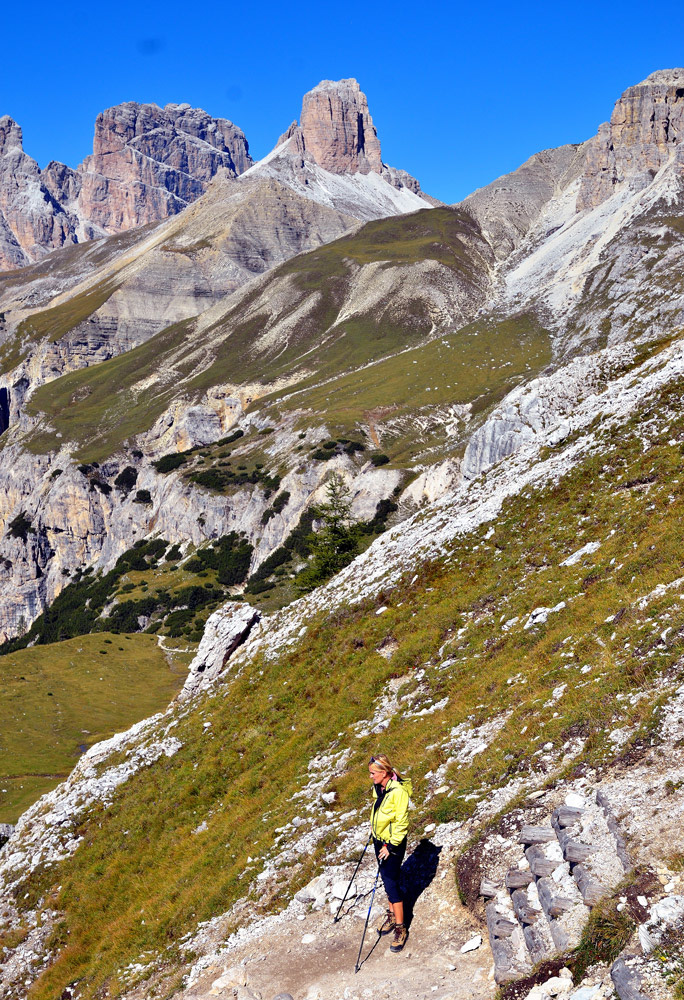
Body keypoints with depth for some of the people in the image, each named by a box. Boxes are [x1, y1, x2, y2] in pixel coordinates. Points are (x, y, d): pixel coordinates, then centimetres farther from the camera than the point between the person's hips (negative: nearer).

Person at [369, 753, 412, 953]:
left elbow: (401, 822, -22)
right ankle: (392, 914, 35)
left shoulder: (398, 791, -26)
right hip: (379, 839, 8)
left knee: (391, 882, -5)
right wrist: (373, 828, 23)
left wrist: (391, 846, -19)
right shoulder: (378, 787, -1)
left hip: (393, 843, -8)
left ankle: (400, 928, 5)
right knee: (386, 879, 18)